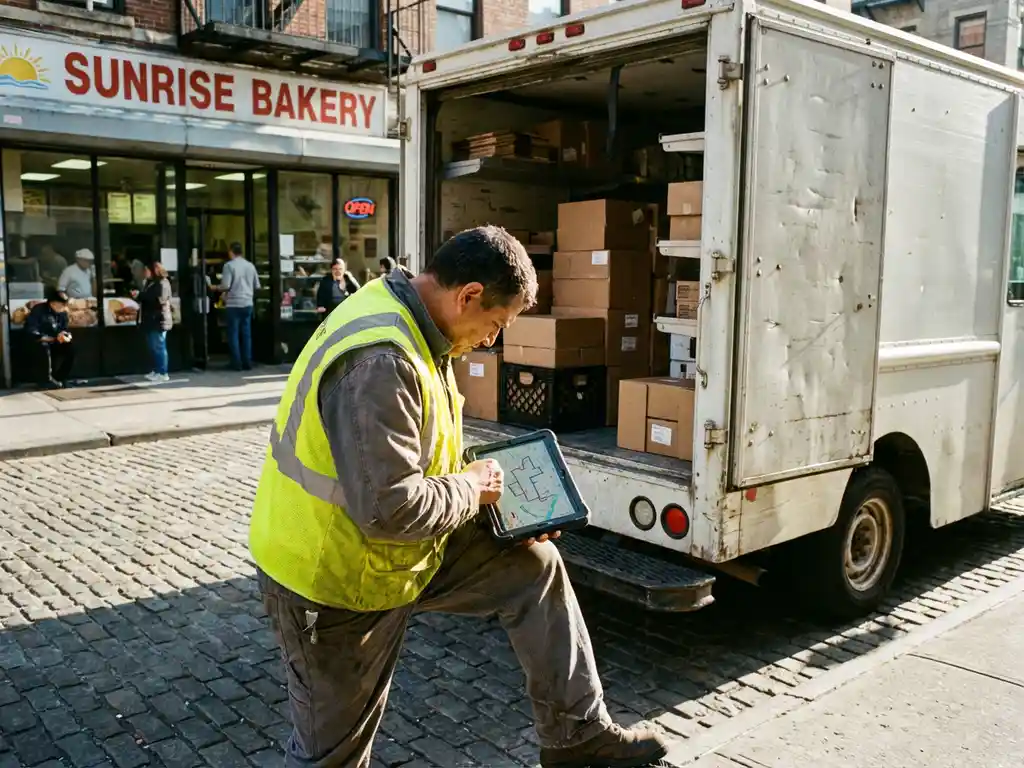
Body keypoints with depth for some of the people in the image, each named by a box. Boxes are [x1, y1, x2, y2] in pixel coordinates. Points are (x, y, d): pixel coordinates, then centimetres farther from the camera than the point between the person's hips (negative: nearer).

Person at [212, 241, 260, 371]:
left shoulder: (229, 265, -8)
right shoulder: (250, 265, 8)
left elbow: (226, 286, -14)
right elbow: (257, 286, 12)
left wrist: (215, 288, 6)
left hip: (233, 304, -5)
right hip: (248, 304, 5)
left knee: (233, 334, 2)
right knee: (246, 334, 9)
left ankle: (237, 363, 2)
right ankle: (247, 363, 8)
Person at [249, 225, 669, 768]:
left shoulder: (413, 325, 0)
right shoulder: (380, 360, -33)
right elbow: (389, 508, -36)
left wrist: (467, 481, -1)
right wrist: (472, 489, -18)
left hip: (404, 546, 9)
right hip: (332, 578, -9)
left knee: (534, 566, 7)